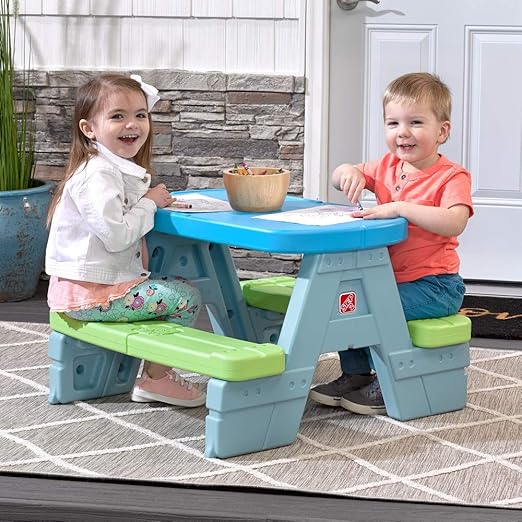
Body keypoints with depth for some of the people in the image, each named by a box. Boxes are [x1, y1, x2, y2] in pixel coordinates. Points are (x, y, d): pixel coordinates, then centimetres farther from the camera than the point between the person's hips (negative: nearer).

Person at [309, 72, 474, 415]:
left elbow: (455, 222, -32)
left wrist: (399, 207, -37)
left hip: (436, 284, -8)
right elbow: (339, 178, 18)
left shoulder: (451, 176, -13)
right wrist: (348, 172, -7)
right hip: (389, 276, 8)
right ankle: (355, 375, 11)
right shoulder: (388, 167, 8)